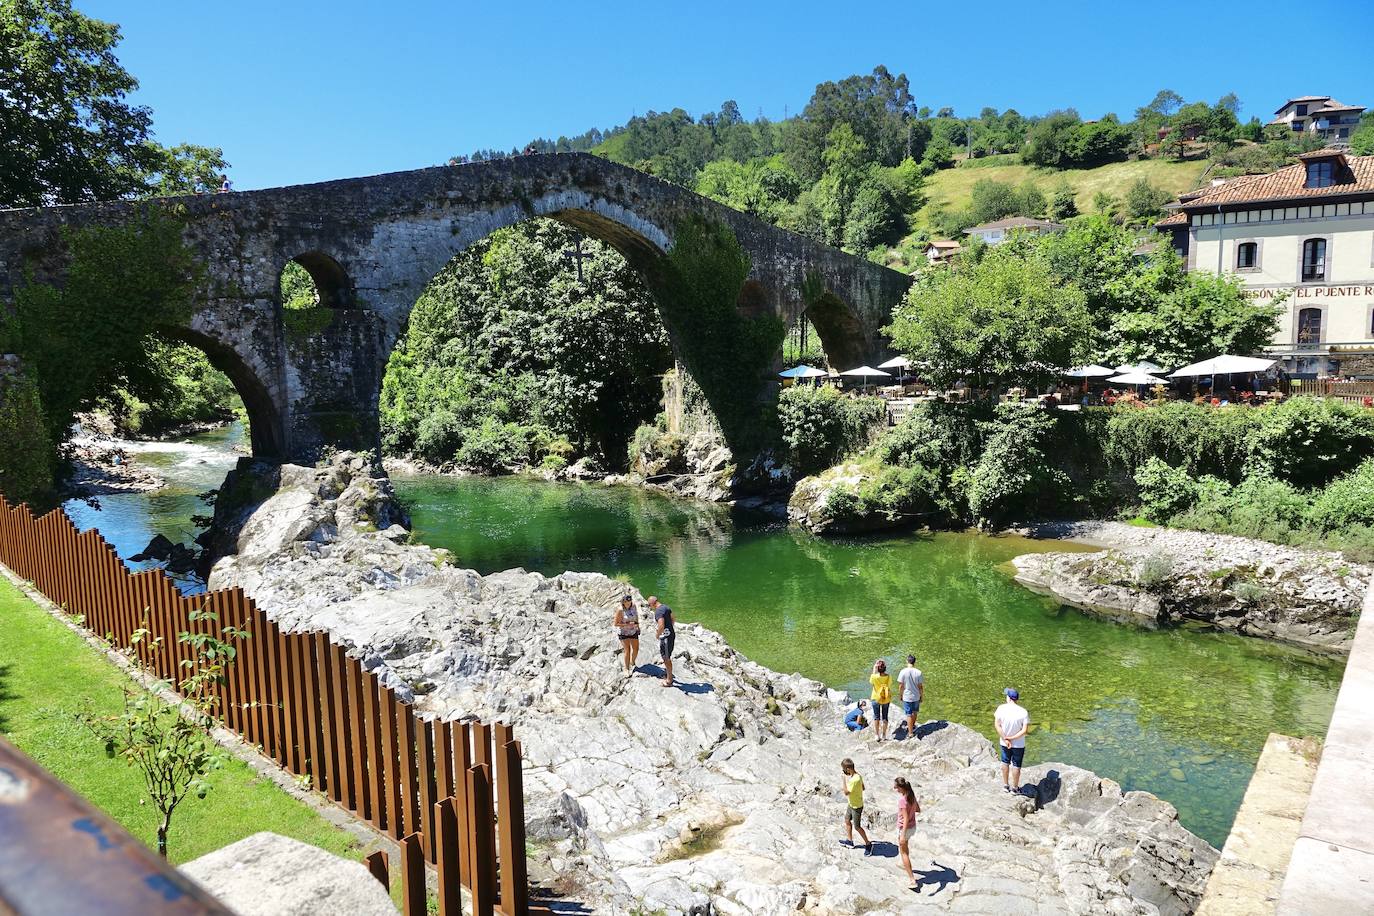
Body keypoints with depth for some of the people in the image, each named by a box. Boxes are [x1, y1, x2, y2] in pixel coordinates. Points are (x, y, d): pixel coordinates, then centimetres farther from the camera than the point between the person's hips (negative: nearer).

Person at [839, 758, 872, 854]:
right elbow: (863, 788, 7)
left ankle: (868, 844, 24)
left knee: (857, 827, 6)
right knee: (847, 820, 23)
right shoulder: (857, 774, -7)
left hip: (857, 806, -9)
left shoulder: (855, 780, -36)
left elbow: (846, 792, -28)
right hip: (851, 804, 9)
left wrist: (845, 777, -30)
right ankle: (849, 841, 40)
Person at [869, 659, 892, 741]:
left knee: (876, 717, 14)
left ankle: (877, 735, 18)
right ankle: (884, 734, 25)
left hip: (876, 699, -1)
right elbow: (889, 687, -3)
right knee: (884, 717, 16)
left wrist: (874, 671, 2)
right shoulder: (888, 677, -16)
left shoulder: (874, 676, -21)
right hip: (886, 699, 1)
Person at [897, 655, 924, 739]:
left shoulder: (903, 672, -15)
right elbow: (920, 686, -5)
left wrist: (901, 695, 6)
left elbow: (901, 686, -9)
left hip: (906, 697, -2)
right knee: (915, 712, 25)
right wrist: (922, 696, 9)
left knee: (909, 715, 7)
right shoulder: (918, 672, -11)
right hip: (916, 696, 2)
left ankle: (910, 733, 11)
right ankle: (912, 726, 44)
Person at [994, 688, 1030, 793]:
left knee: (1005, 762, 22)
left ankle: (1005, 785, 34)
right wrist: (1012, 738, -14)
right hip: (1019, 744, -2)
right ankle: (1015, 788, 29)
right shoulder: (1023, 712, -20)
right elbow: (1025, 730, -21)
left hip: (1004, 742, 2)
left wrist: (1005, 739, -11)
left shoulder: (1001, 708, -17)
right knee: (1016, 765, 16)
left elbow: (997, 725, -15)